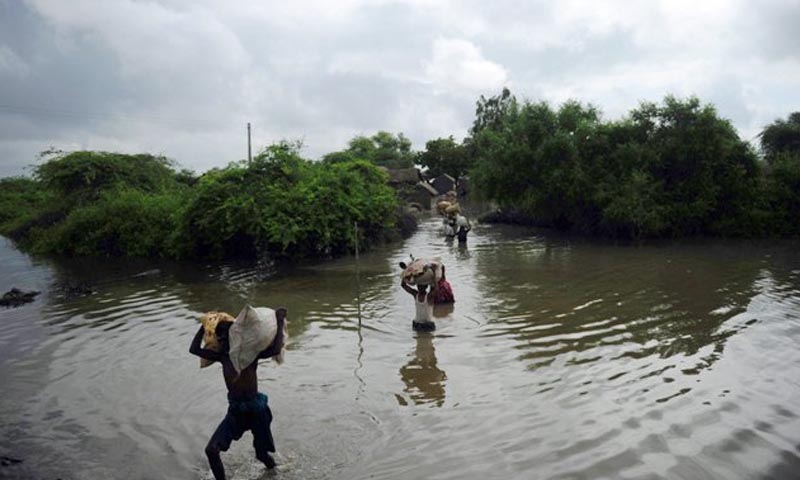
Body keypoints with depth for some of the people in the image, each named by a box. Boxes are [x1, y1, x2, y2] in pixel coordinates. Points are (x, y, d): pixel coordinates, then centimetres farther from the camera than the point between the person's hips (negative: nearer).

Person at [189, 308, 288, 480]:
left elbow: (275, 350, -29)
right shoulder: (222, 357, 4)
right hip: (235, 410, 4)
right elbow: (194, 349, 6)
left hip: (256, 409, -4)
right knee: (211, 450, -11)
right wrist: (205, 325, 3)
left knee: (262, 454, 11)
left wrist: (280, 322, -26)